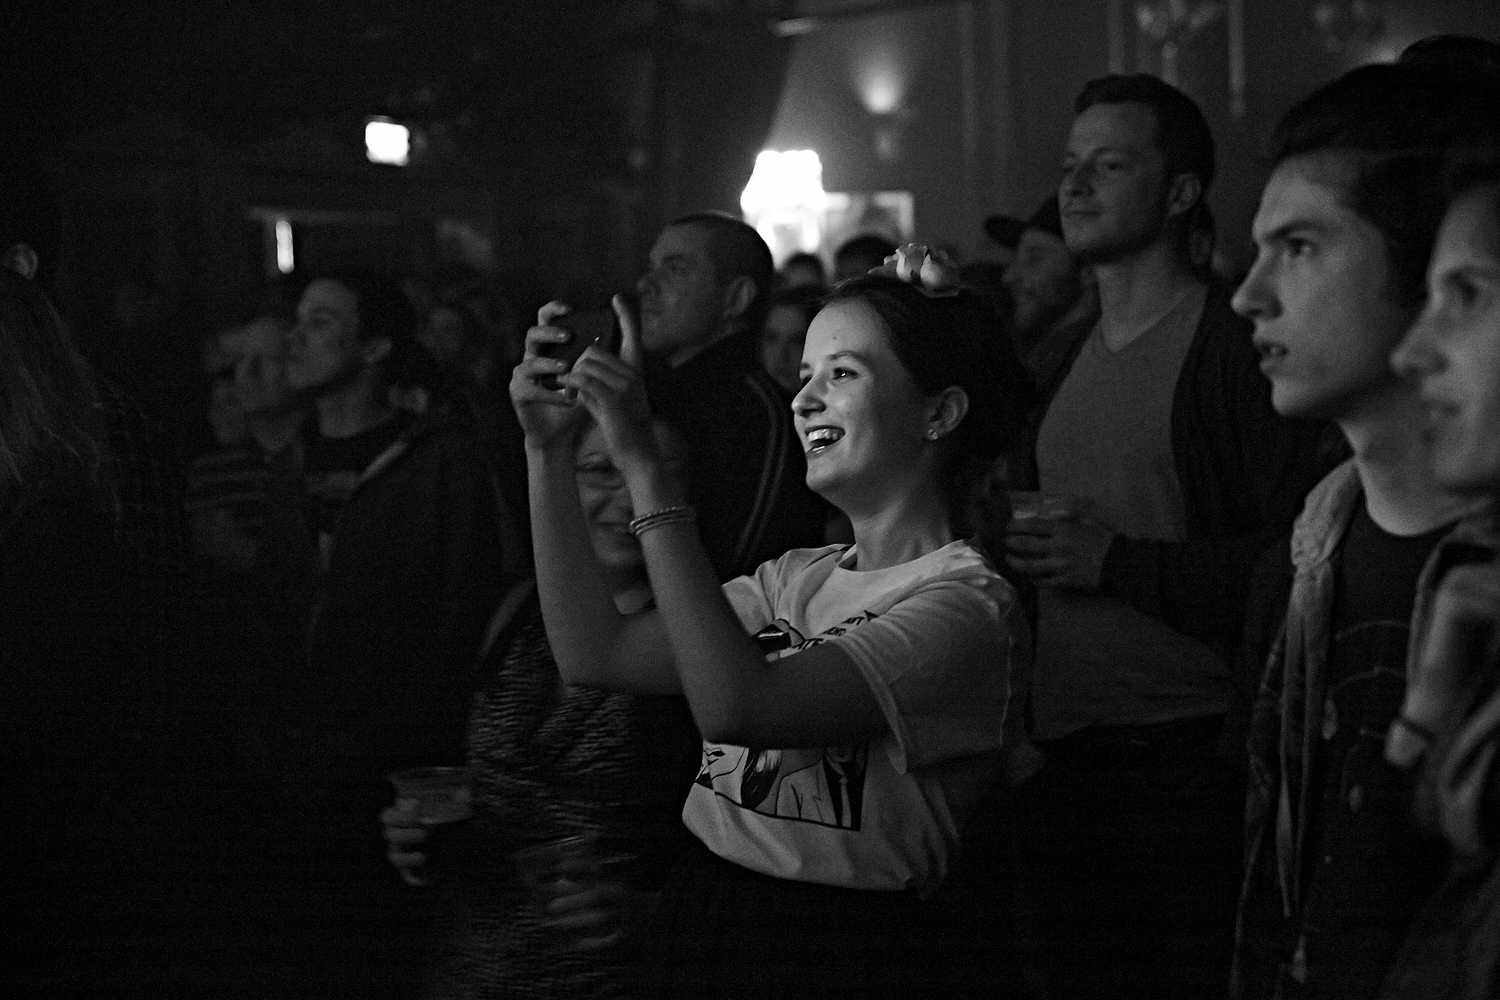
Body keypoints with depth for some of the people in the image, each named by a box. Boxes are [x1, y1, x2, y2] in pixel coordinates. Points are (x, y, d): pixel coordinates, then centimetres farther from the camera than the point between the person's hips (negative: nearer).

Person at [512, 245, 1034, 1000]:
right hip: (697, 920, 7)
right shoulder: (799, 579, 9)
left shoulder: (967, 605, -14)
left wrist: (642, 465, -24)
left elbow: (734, 704, -27)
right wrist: (546, 452, 1)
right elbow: (597, 654, 4)